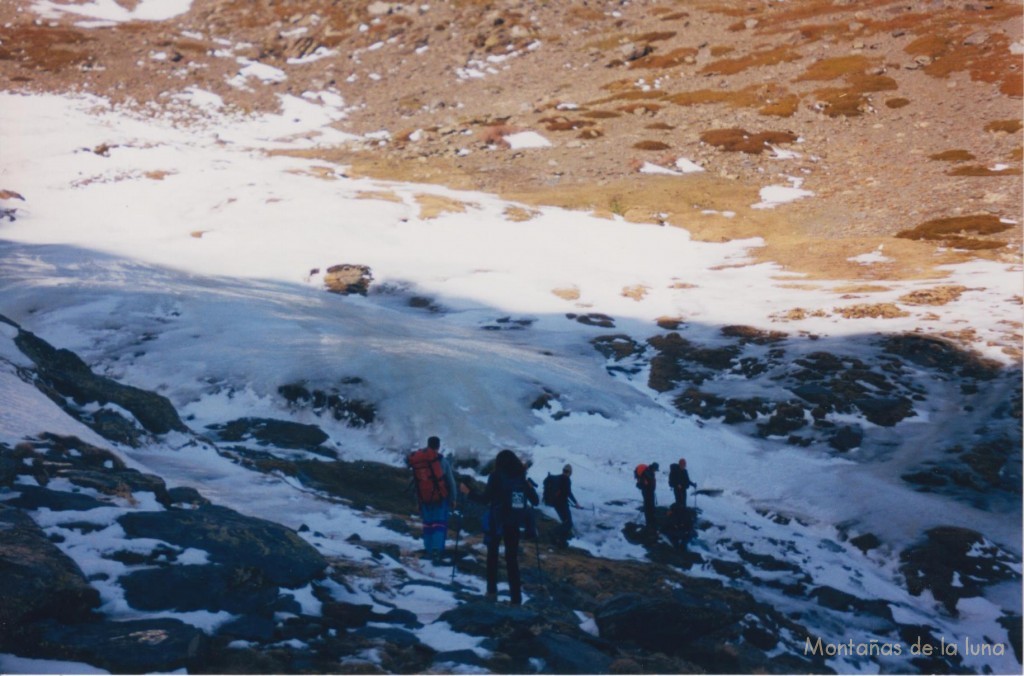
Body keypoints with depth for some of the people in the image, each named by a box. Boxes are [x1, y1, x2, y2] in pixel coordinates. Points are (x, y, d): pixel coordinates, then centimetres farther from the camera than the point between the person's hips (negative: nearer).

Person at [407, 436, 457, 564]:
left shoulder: (417, 460, 0)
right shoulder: (442, 460, -8)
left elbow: (416, 482, 4)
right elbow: (450, 481, -4)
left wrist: (418, 500, 12)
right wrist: (453, 499, 5)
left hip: (424, 499, 3)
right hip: (440, 497, -3)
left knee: (427, 524, 16)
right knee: (440, 524, 1)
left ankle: (429, 550, 20)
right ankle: (437, 550, -14)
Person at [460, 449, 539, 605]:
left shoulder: (496, 476, -6)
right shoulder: (521, 478, 6)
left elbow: (485, 498, -13)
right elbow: (535, 501, 8)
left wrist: (468, 493, -1)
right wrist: (530, 488, 27)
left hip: (496, 522, -3)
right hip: (514, 523, 3)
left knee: (492, 554, 18)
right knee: (512, 558, 7)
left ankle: (492, 590, 14)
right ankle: (516, 597, -2)